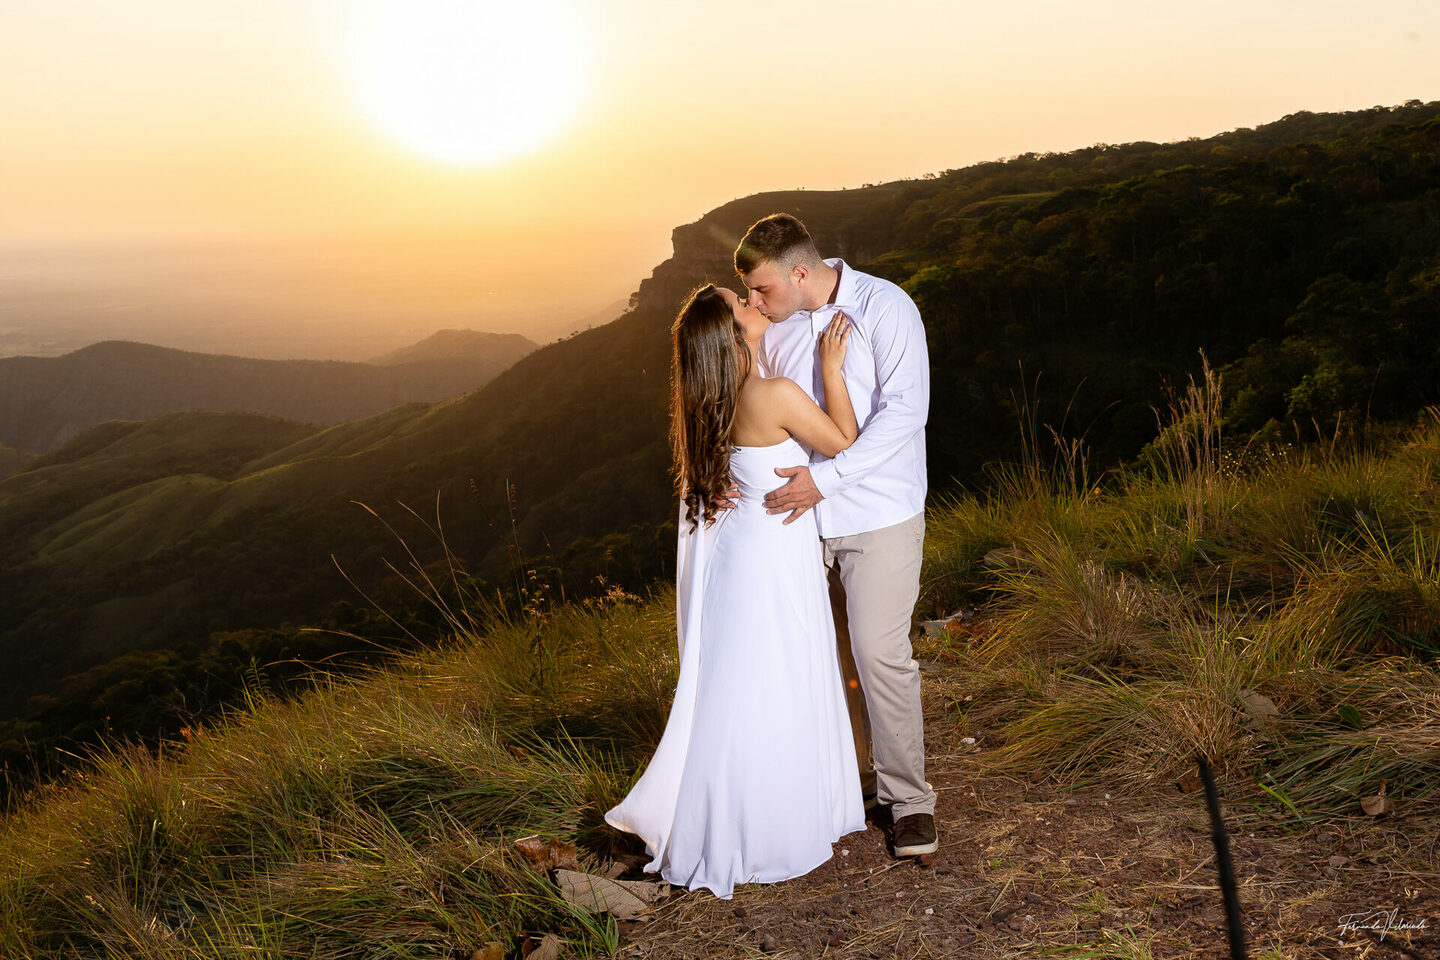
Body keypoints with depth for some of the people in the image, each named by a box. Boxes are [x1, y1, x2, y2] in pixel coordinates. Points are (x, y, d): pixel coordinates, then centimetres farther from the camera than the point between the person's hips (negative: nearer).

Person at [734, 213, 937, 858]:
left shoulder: (883, 308, -11)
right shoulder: (774, 328, 6)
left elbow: (904, 410, -18)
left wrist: (826, 478, -25)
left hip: (878, 516, -5)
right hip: (803, 516, 6)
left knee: (880, 654, -7)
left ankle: (909, 798, 7)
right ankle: (861, 774, 27)